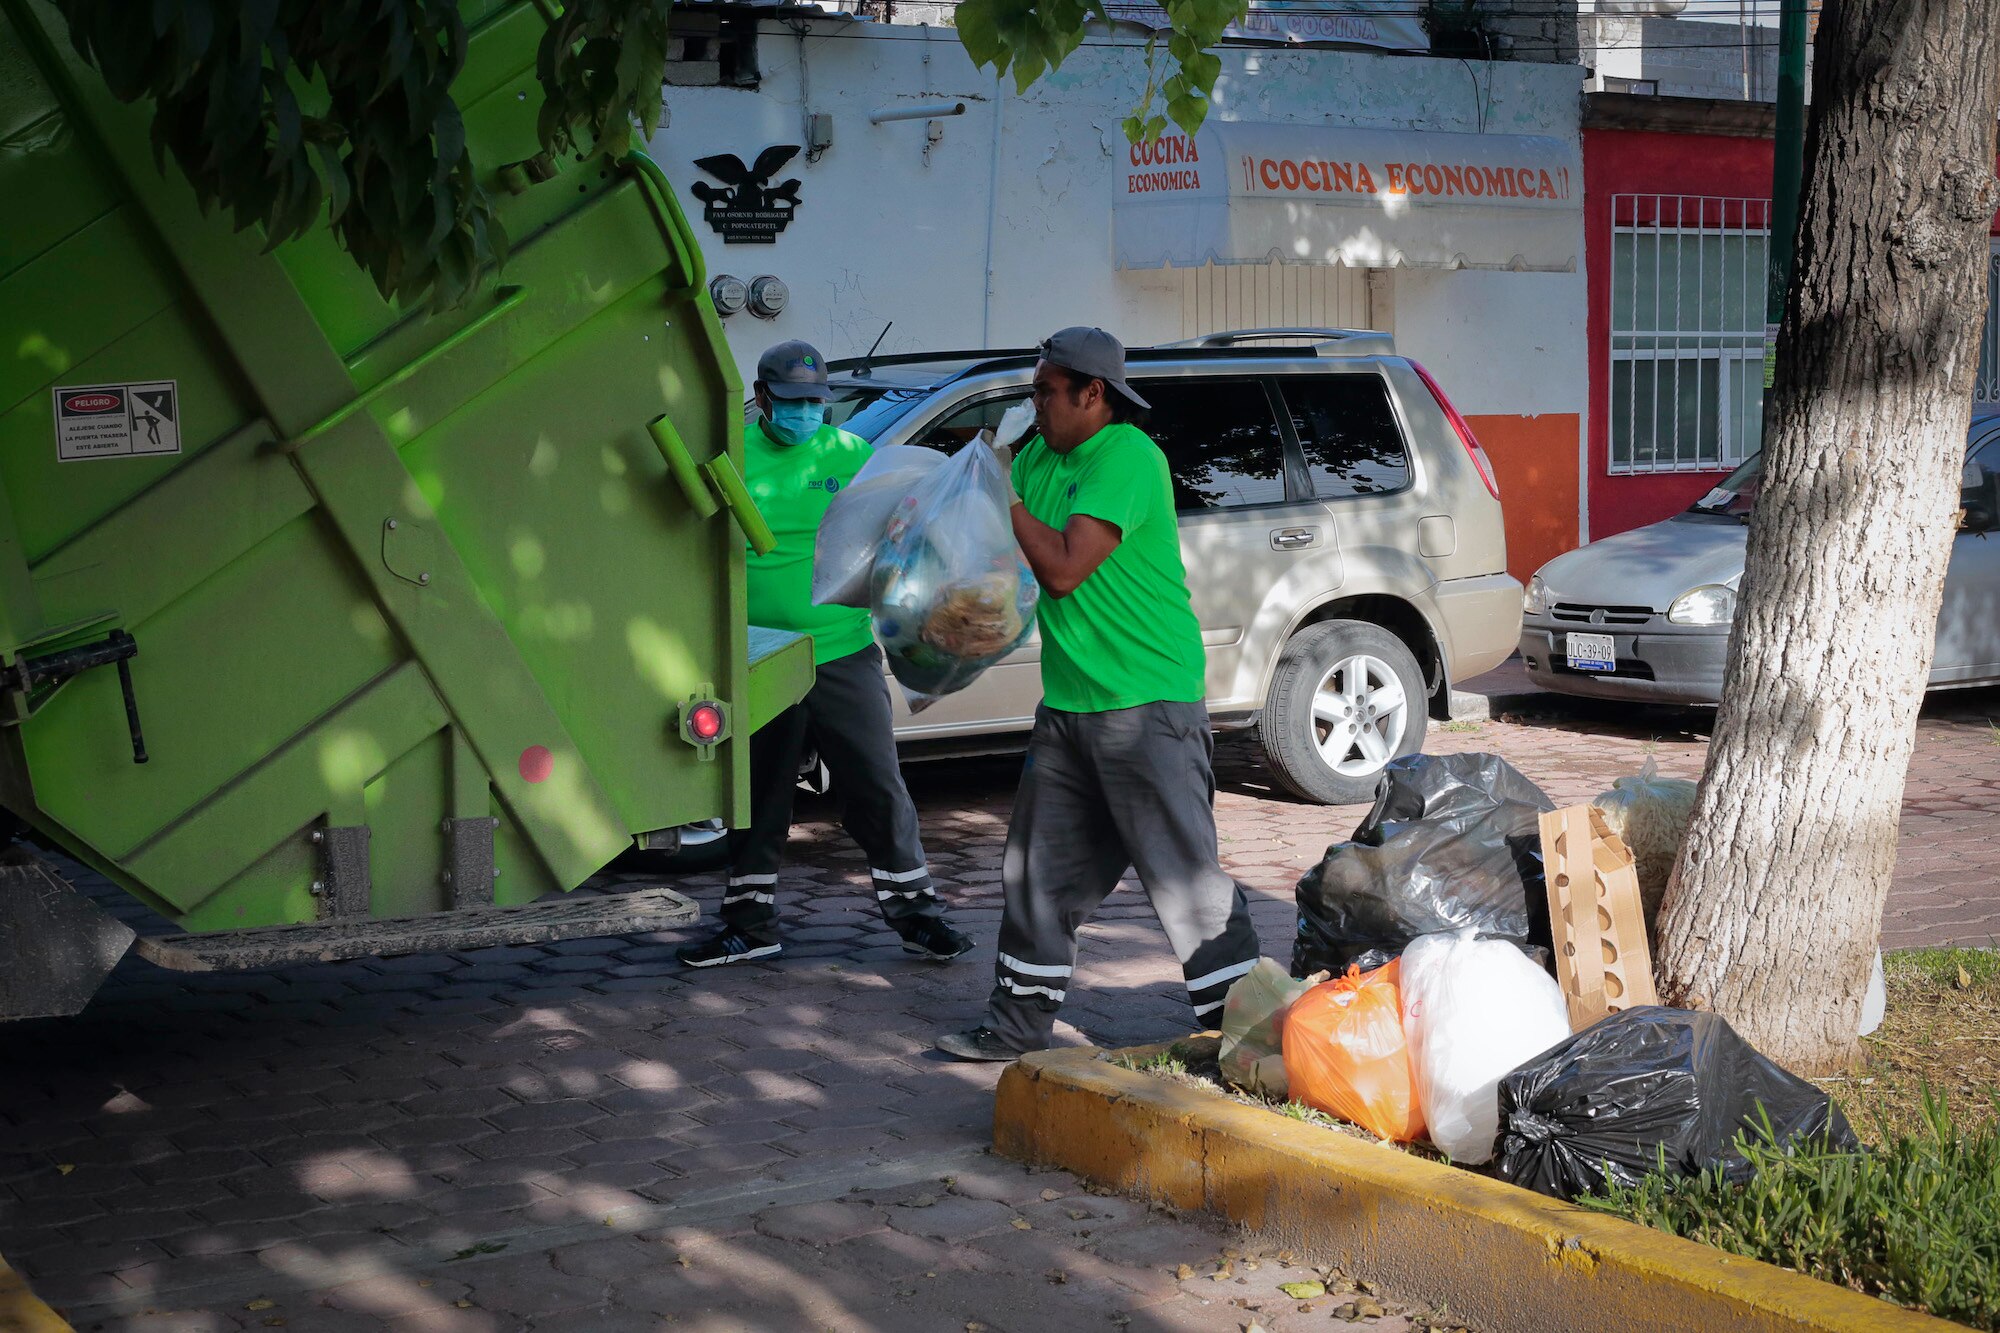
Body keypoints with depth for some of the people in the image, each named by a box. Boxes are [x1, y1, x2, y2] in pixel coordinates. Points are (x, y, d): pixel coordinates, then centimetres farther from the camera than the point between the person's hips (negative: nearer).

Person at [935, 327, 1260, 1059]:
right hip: (1069, 704, 9)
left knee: (1184, 875, -8)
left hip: (1146, 704, -9)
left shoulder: (1127, 457, -15)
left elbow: (1064, 569, -22)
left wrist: (1006, 498, -11)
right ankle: (1020, 1022, 25)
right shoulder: (1040, 458, 12)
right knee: (1039, 871, 14)